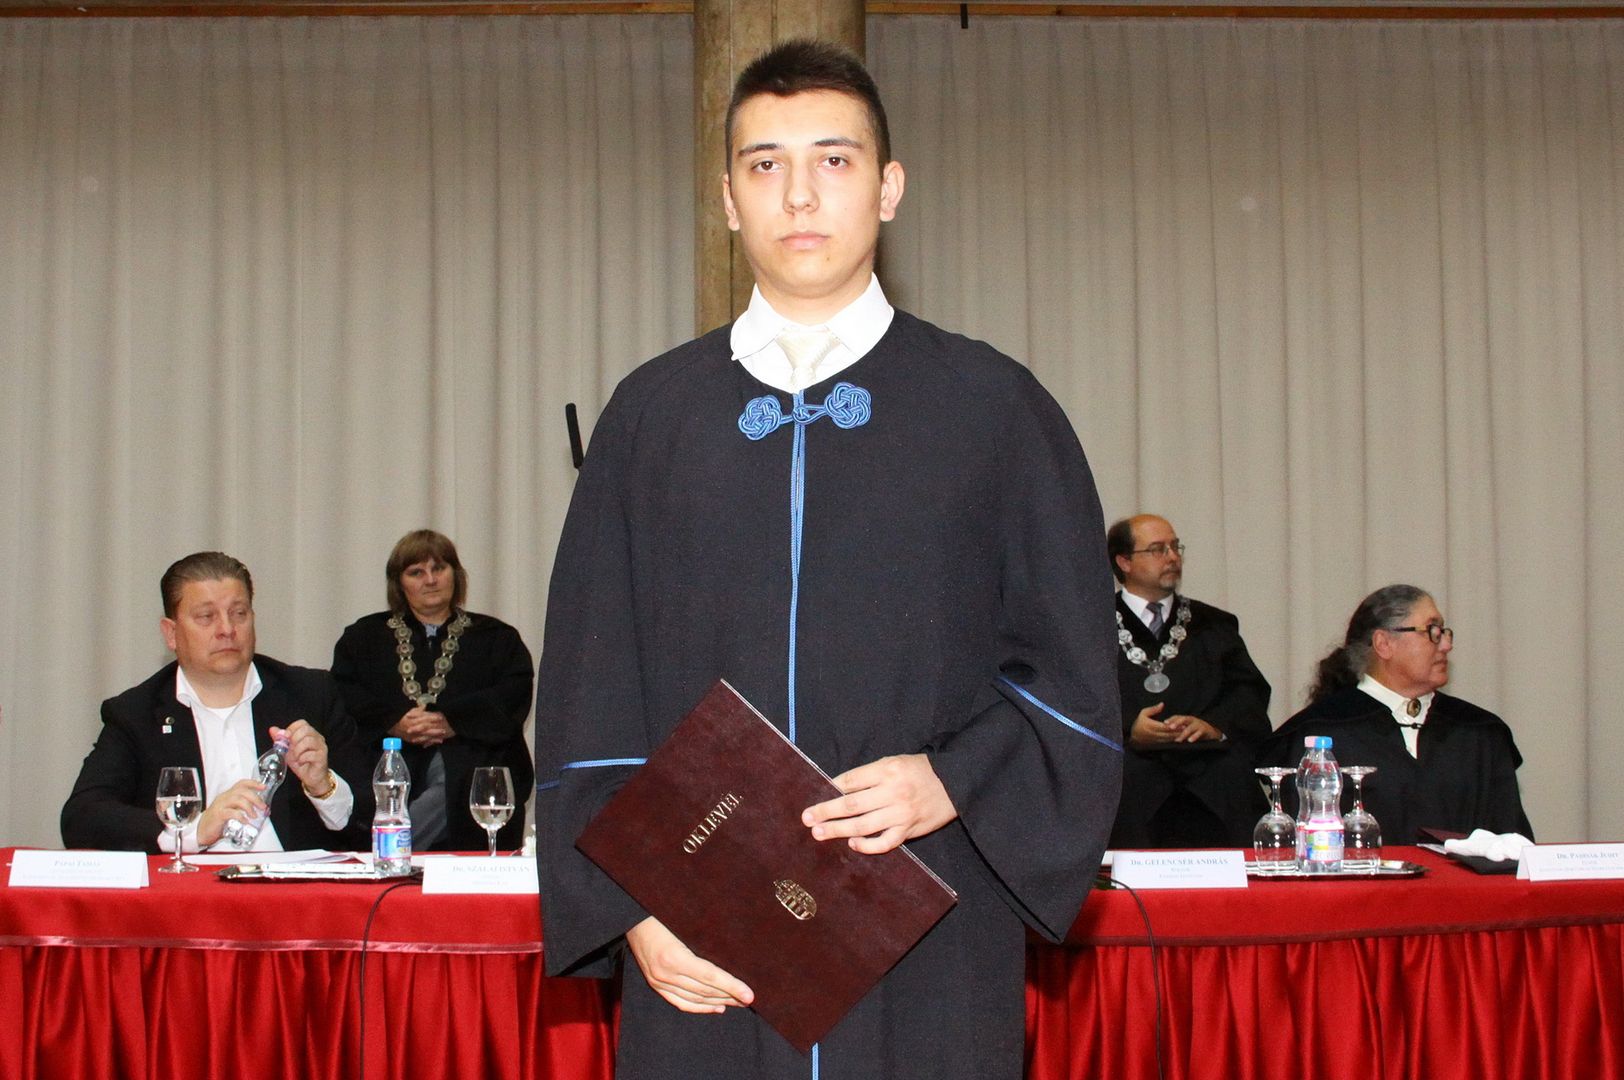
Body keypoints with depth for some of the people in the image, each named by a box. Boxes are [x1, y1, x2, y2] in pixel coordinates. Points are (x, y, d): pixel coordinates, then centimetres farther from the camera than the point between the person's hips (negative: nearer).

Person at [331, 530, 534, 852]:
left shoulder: (496, 638, 22)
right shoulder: (364, 637, 25)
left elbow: (514, 697, 3)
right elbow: (344, 699, 7)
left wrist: (452, 723, -11)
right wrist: (394, 724, -11)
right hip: (391, 768, 0)